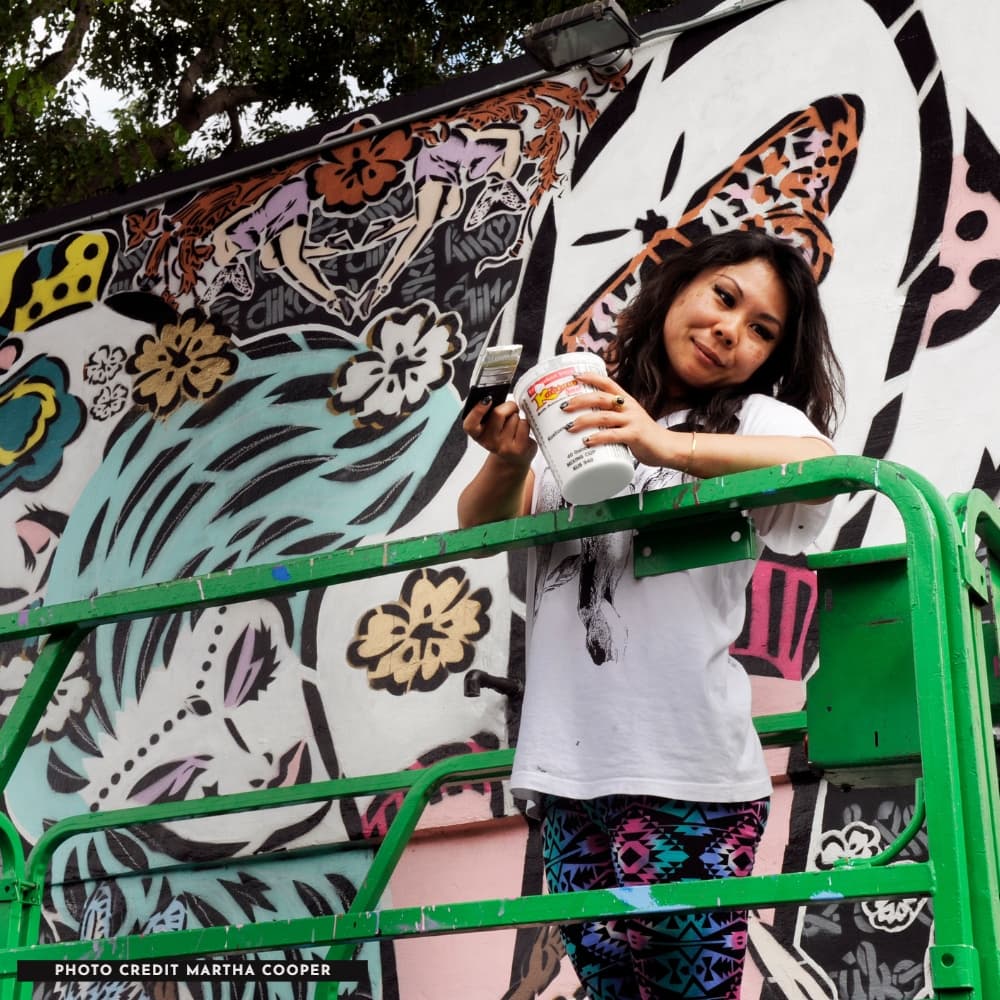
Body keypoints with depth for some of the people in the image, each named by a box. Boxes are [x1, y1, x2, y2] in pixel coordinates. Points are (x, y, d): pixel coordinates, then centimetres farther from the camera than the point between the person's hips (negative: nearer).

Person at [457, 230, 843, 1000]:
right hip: (569, 770, 4)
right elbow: (482, 526, 9)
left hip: (684, 771, -4)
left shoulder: (753, 418, 4)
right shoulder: (581, 418, 15)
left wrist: (667, 447, -32)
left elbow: (826, 465, -18)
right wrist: (510, 460, -14)